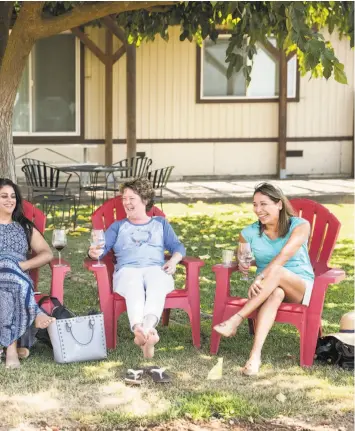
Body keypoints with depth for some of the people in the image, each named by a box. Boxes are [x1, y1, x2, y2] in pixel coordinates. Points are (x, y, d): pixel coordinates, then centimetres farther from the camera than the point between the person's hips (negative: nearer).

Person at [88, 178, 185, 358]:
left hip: (156, 268, 0)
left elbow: (177, 246, 19)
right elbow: (103, 246, 14)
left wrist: (174, 260, -4)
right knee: (133, 287, -40)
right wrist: (95, 252, -11)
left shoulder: (160, 223, 30)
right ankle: (139, 329, -67)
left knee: (156, 286, -40)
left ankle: (145, 329, -65)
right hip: (127, 269, 0)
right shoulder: (118, 226, 30)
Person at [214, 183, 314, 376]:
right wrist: (244, 264, -2)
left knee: (277, 272, -37)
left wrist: (260, 277, -38)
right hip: (267, 288, 2)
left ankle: (235, 321, -38)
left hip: (301, 287, -2)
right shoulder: (249, 233, 1)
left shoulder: (299, 226, -9)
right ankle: (255, 354, -53)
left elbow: (284, 255, -26)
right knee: (276, 293, -38)